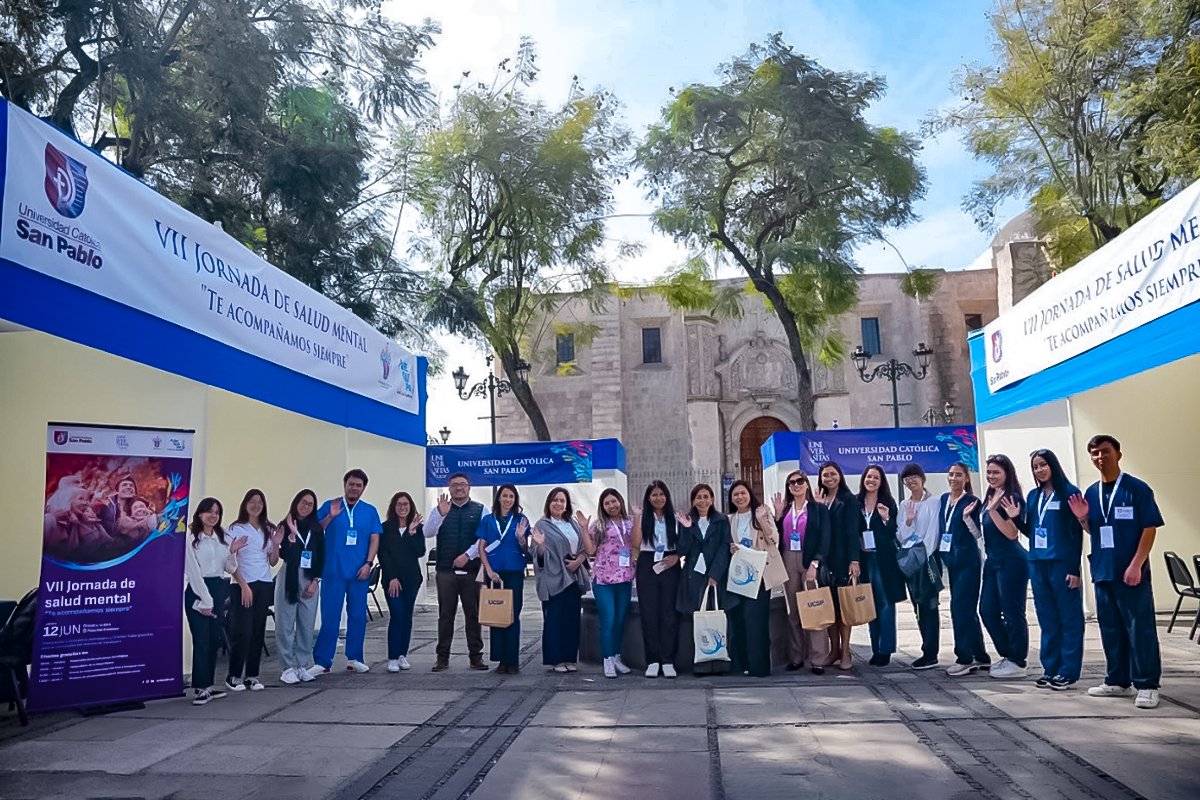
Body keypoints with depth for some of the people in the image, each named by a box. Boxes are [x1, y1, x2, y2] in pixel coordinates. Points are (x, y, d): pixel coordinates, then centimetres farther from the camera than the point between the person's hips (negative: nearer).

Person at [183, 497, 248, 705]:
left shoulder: (223, 538, 12)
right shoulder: (192, 539, -6)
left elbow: (230, 568, 14)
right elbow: (193, 571, -9)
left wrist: (232, 553, -6)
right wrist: (205, 600, -12)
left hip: (218, 589, 6)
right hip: (198, 590, -6)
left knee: (214, 639, 8)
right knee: (202, 640, -8)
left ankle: (208, 685, 16)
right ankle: (199, 688, -4)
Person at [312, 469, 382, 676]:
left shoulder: (370, 511, 8)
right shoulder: (329, 506, 4)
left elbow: (374, 539, 6)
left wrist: (368, 563, -5)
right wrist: (331, 516, -16)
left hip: (359, 573, 2)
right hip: (333, 571, -2)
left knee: (358, 616, 7)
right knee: (330, 617, -3)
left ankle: (354, 659, 18)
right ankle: (322, 662, 4)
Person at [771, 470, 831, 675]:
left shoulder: (818, 509, 3)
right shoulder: (784, 510, 13)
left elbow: (824, 540, -3)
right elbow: (777, 537, 9)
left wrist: (814, 563, -14)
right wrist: (778, 514, 1)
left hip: (810, 562, -3)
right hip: (788, 561, 3)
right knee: (793, 611, 5)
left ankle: (817, 659, -3)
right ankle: (796, 657, 11)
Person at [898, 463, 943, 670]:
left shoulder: (933, 502, -4)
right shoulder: (904, 505, 12)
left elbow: (933, 531, -10)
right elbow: (900, 536, 10)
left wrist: (923, 556, -16)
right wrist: (907, 521, -7)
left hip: (928, 558, -6)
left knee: (929, 605, -4)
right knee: (918, 606, 8)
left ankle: (931, 654, -2)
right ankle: (929, 650, 16)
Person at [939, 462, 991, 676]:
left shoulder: (972, 501, -8)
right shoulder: (944, 500, 11)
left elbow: (978, 534, -10)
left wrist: (967, 516, -24)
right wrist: (938, 554, 14)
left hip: (968, 561, -7)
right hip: (951, 560, 7)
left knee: (960, 607, -9)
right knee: (967, 609, 11)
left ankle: (964, 658, -1)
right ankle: (981, 657, 20)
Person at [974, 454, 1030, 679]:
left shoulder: (1012, 498, -11)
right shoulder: (990, 498, 13)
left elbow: (1012, 533, -18)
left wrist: (992, 510, -23)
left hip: (1011, 562, -9)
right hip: (993, 561, 9)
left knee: (1012, 612, 0)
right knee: (987, 611, 11)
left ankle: (1018, 662, 11)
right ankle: (1007, 655, 24)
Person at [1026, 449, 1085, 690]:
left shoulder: (1069, 492, -4)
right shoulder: (1033, 496, 12)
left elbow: (1077, 532, -7)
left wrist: (1075, 569, -10)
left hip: (1062, 563, -5)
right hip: (1037, 564, 5)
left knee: (1069, 618, 2)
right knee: (1047, 618, 10)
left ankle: (1068, 671, 7)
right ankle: (1050, 668, 17)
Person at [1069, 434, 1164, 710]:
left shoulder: (1137, 489, -7)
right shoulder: (1090, 493, 9)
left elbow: (1150, 528, -10)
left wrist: (1136, 565, -16)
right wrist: (1082, 519, -4)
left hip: (1131, 571, -6)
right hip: (1102, 571, 6)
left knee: (1140, 627, -2)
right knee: (1110, 628, 12)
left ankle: (1147, 685, 7)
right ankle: (1117, 681, 22)